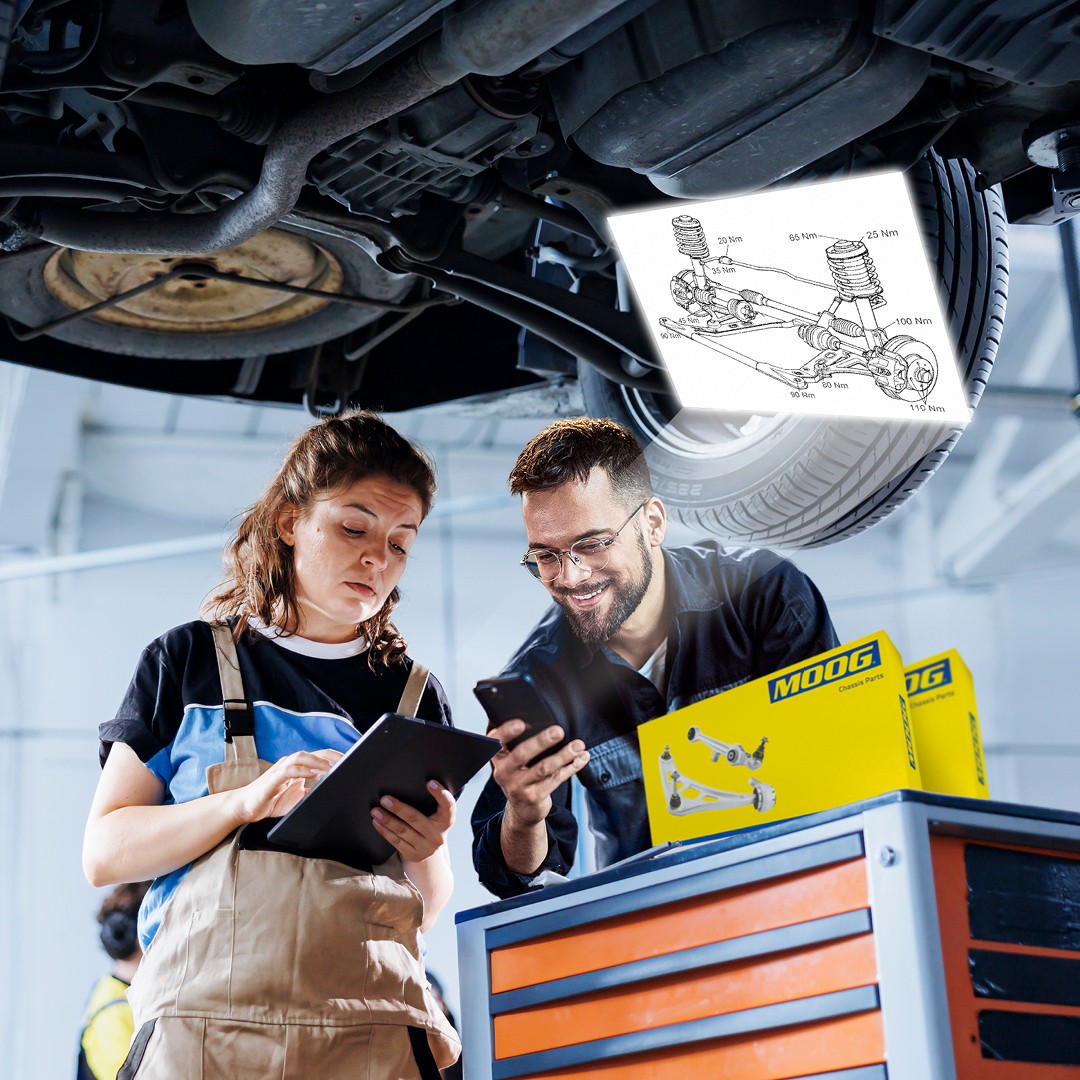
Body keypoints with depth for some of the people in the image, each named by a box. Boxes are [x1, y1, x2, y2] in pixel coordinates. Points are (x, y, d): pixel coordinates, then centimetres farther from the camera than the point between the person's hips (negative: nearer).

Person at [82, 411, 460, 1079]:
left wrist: (424, 851, -7)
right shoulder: (188, 660, 8)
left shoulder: (416, 696, 14)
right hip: (202, 1023, -2)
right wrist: (248, 800, -14)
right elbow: (105, 852, 1)